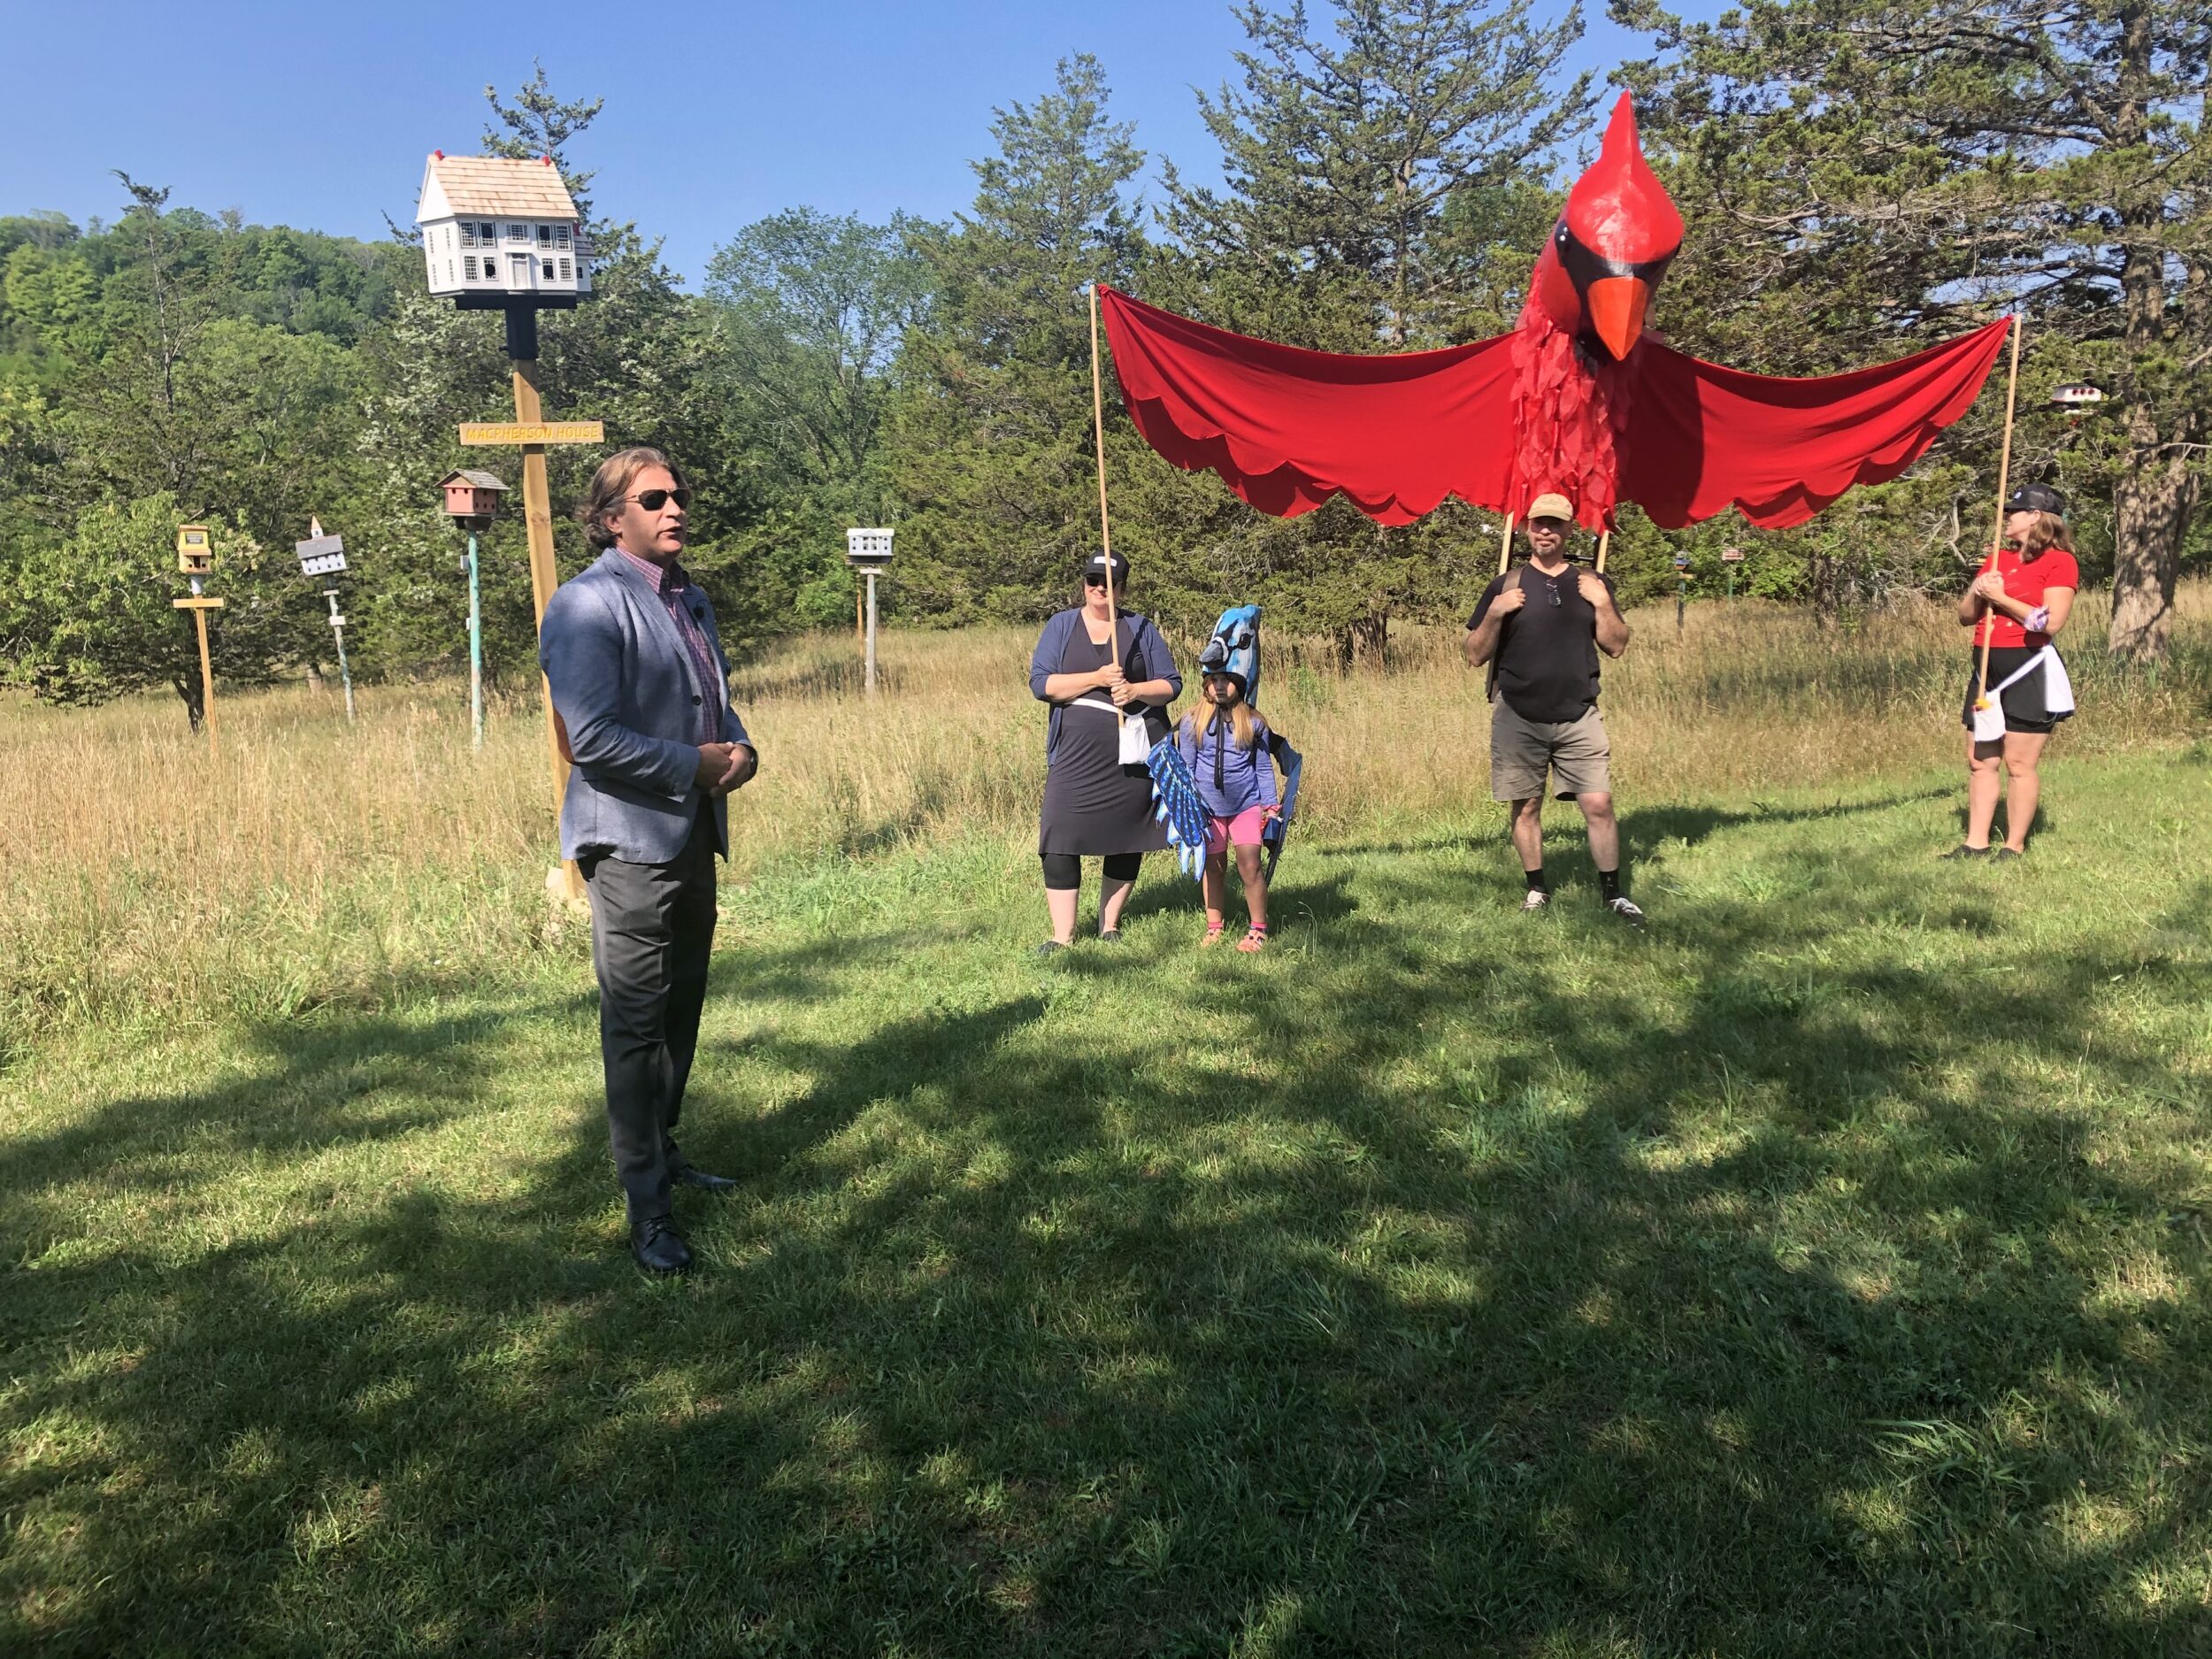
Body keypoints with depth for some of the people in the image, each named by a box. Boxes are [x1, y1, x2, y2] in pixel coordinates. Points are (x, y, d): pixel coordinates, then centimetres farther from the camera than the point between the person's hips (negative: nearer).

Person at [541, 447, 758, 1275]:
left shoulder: (689, 599, 15)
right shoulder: (588, 605, -14)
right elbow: (591, 736, -22)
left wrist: (739, 747, 2)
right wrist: (694, 765, -16)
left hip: (693, 833, 9)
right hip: (631, 840, -9)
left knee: (682, 1008, 17)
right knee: (636, 1023, -3)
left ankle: (663, 1153, 33)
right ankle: (646, 1209, 5)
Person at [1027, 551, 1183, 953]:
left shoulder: (1140, 629, 9)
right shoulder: (1061, 626, 7)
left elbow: (1171, 684, 6)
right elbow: (1040, 683, -4)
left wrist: (1135, 690, -14)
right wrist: (1097, 678, -14)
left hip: (1132, 752, 1)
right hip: (1076, 751, -1)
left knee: (1127, 836, 7)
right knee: (1060, 840, -9)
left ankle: (1109, 924, 24)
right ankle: (1063, 935, -1)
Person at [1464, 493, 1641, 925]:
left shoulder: (1590, 583, 9)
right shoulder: (1506, 586, 5)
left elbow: (1616, 646, 5)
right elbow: (1476, 656, 3)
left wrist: (1603, 603, -9)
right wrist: (1495, 614, -13)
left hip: (1579, 716, 1)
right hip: (1518, 718, 0)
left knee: (1599, 805, -5)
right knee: (1526, 807, 5)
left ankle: (1612, 893, 7)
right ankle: (1537, 889, 20)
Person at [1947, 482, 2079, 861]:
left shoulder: (2059, 562, -5)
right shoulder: (1997, 559, 17)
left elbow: (2051, 622, -16)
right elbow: (1965, 617, 16)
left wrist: (2001, 598, -13)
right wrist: (1977, 592, -4)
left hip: (2029, 669, -7)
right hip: (1987, 667, 7)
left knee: (2019, 763, -4)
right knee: (1980, 760, 6)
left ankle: (2015, 847, 3)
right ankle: (1976, 843, 10)